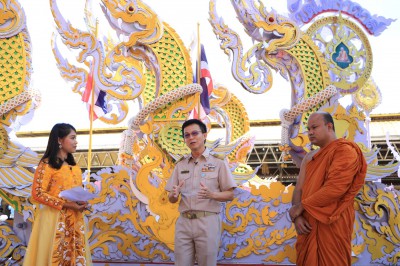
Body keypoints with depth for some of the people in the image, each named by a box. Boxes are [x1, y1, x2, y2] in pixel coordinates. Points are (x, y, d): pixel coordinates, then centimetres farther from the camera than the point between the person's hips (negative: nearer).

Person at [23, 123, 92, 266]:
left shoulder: (74, 166, 14)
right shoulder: (47, 164, -7)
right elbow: (37, 194, -13)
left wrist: (82, 203, 2)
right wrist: (65, 204, -18)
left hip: (74, 219, 7)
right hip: (55, 218, -7)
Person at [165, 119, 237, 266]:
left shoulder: (218, 162, 1)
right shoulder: (180, 165, 12)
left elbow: (230, 195, 0)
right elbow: (171, 199, 12)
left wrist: (211, 194, -19)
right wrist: (174, 195, -12)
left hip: (207, 221, -3)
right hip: (183, 222, 3)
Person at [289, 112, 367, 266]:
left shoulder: (345, 150, -8)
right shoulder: (309, 157, 16)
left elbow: (335, 188, -20)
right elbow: (299, 189, 11)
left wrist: (301, 206, -12)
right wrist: (297, 216, -8)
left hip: (332, 225, -7)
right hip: (308, 225, 7)